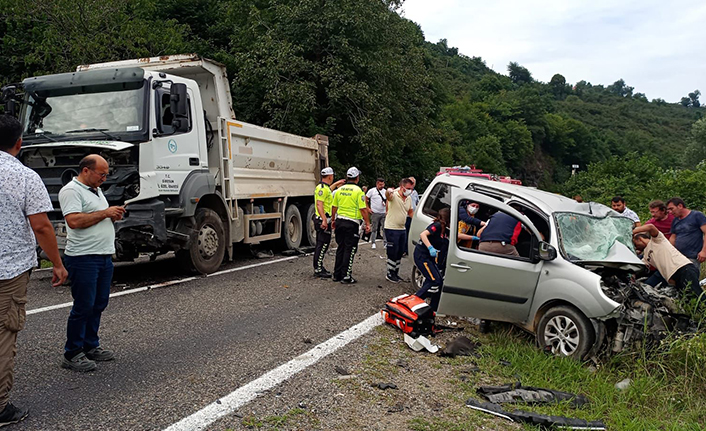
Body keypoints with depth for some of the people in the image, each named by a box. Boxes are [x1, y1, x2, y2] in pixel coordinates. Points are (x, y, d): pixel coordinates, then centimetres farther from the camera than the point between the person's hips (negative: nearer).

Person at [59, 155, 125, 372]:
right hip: (84, 258, -9)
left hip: (105, 256, 9)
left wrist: (113, 216, 7)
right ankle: (72, 354, 7)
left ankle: (91, 346, 26)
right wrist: (105, 213, -17)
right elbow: (73, 221, -23)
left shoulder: (96, 190, 19)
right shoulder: (71, 190, -10)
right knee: (83, 307, -4)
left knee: (99, 304, 14)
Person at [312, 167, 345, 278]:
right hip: (323, 220, -11)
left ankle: (318, 268, 23)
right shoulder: (322, 188, -16)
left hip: (323, 220, 11)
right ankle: (318, 270, -6)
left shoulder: (324, 187, 16)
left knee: (321, 244, 15)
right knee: (323, 244, -8)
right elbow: (319, 205, -25)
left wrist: (336, 183, 52)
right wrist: (324, 220, -32)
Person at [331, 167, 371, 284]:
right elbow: (363, 209, -13)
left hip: (340, 221, 6)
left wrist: (333, 220, 24)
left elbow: (334, 207, 12)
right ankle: (346, 277, 3)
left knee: (341, 248, 15)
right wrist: (368, 223, -6)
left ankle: (337, 275, 20)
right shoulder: (358, 191, -10)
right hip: (352, 223, -6)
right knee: (349, 250, 1)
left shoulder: (340, 190, 7)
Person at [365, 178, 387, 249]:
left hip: (383, 213, 3)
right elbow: (365, 199, 2)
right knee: (374, 229, 5)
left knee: (385, 228, 1)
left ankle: (385, 243, 7)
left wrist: (387, 211, 4)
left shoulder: (385, 192, 7)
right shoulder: (372, 191, -3)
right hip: (375, 213, -3)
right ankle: (373, 243, 14)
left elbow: (387, 201, 14)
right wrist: (368, 208, -3)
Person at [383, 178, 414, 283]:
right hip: (391, 229, -8)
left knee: (400, 253, 15)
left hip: (402, 229, 8)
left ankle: (396, 274, 29)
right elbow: (387, 195, -39)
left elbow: (410, 212, 21)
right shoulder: (394, 195, -15)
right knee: (393, 253, -1)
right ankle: (390, 274, 13)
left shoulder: (409, 198, 8)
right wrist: (389, 191, -64)